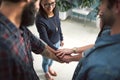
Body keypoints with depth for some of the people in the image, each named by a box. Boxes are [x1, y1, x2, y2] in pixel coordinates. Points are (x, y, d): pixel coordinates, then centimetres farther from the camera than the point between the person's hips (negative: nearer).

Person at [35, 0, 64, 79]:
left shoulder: (56, 11, -15)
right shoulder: (40, 20, -35)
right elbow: (45, 39, -30)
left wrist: (61, 39, 11)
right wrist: (56, 50, -32)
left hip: (57, 42, 6)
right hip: (47, 45, -5)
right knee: (46, 60, 24)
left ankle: (50, 68, 63)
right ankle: (46, 73, 55)